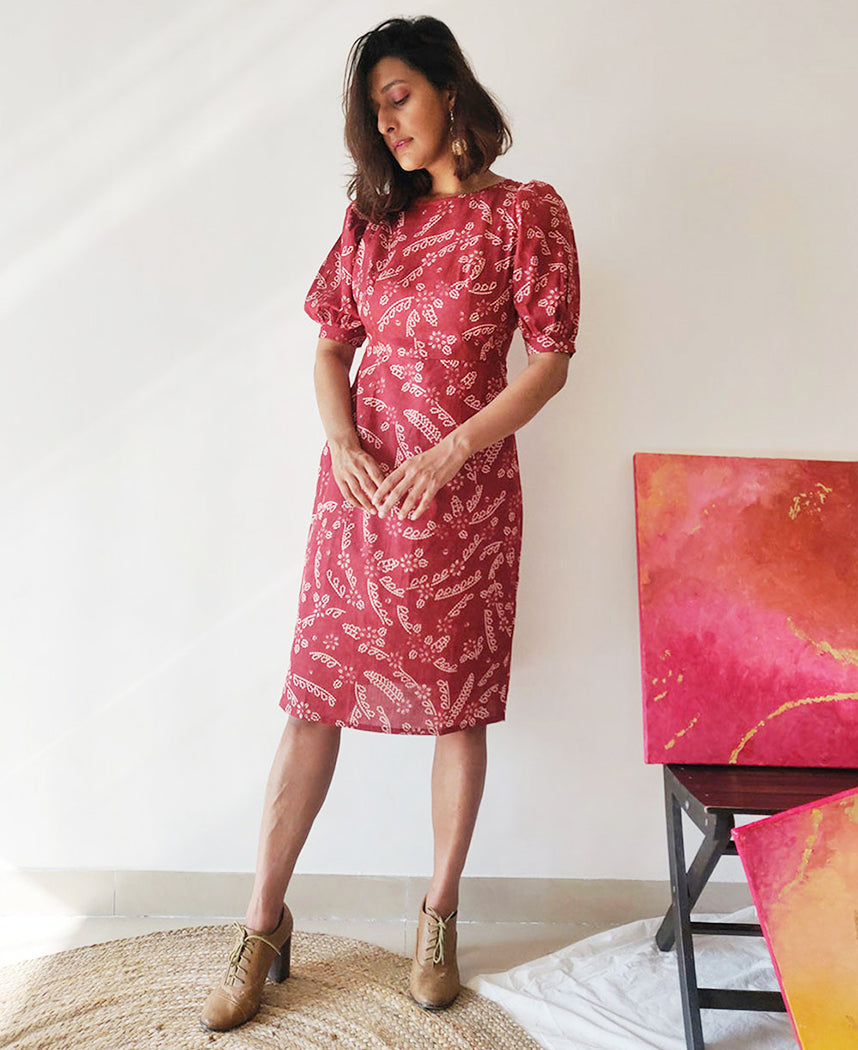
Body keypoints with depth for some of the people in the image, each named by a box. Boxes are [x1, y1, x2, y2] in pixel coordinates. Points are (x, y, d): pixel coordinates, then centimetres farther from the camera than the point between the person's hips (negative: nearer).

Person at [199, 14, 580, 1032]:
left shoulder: (527, 212, 0)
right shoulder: (374, 211, 13)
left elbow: (550, 362, -5)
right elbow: (332, 344, 12)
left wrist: (448, 454, -14)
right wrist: (342, 440, -6)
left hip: (463, 488, -3)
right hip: (360, 480, 3)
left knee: (460, 703, 5)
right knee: (314, 697, 3)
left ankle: (439, 916, 25)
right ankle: (264, 921, 17)